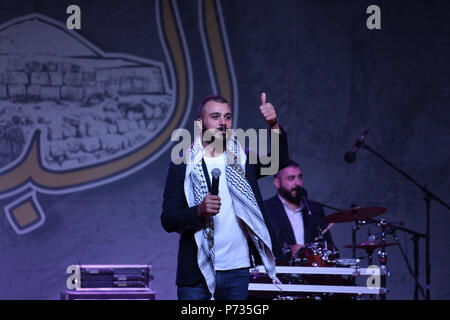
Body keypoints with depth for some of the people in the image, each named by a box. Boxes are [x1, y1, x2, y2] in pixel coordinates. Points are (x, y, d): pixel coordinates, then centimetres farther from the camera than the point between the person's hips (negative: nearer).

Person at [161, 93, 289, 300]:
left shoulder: (243, 160, 9)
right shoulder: (182, 166, 2)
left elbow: (278, 161, -10)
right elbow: (168, 220, -3)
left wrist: (274, 127, -26)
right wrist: (199, 211, -21)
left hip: (238, 270, 2)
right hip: (197, 271, -2)